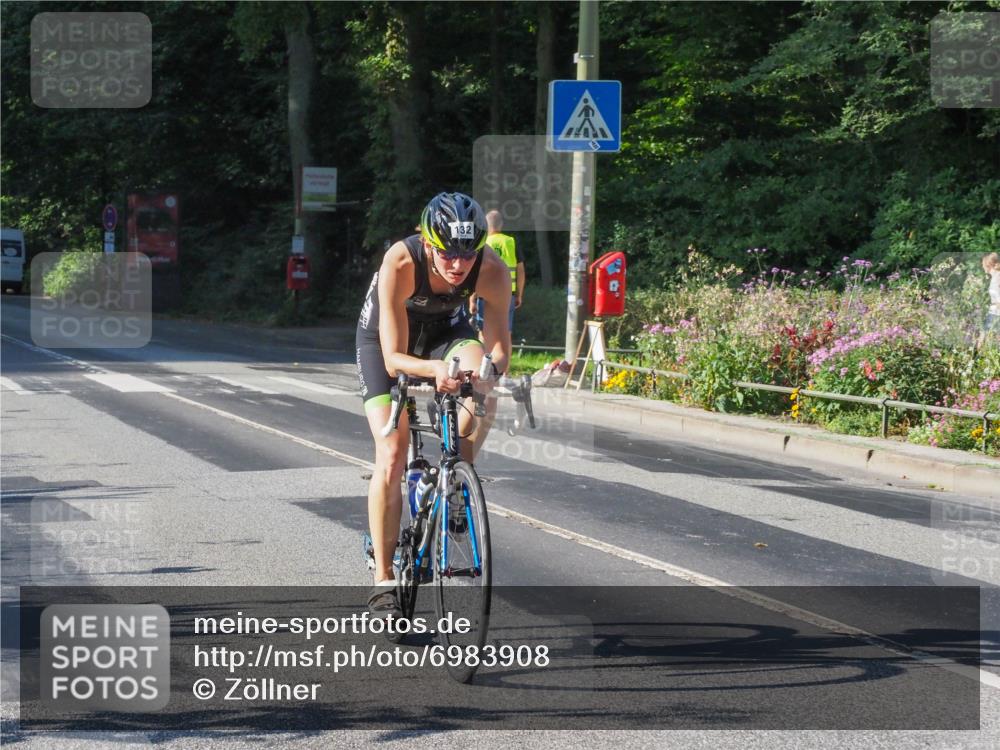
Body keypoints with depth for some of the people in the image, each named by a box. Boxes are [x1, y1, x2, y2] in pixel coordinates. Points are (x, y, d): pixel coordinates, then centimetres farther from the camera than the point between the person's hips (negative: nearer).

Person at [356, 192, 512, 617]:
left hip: (444, 330, 2)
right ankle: (383, 582, -6)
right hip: (384, 338, -2)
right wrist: (436, 369, -57)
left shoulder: (491, 270, -30)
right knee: (392, 455, -15)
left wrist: (487, 369, -47)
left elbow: (498, 349, -24)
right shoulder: (400, 263, -37)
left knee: (482, 384, -33)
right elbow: (394, 359, -37)